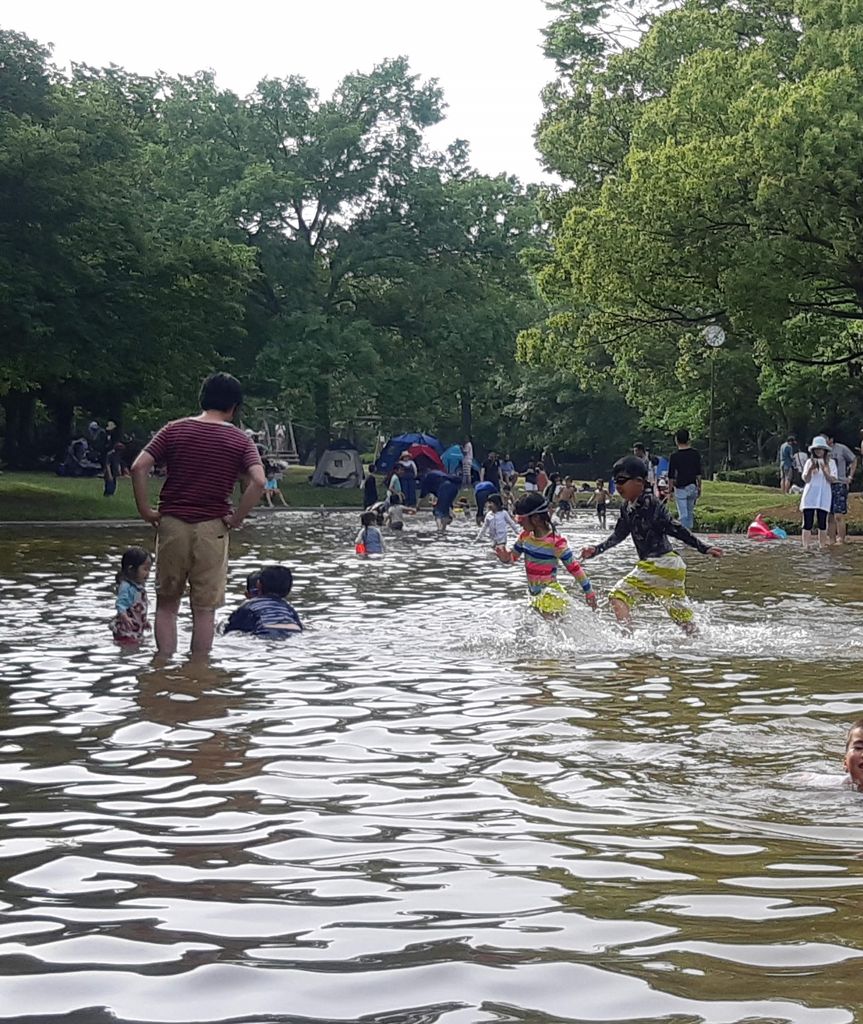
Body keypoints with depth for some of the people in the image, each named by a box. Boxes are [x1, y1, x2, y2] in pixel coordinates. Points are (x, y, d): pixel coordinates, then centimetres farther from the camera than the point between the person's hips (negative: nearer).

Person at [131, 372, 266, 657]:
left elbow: (139, 467, -6)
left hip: (172, 524, 1)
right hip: (212, 527, -1)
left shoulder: (175, 430, 4)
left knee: (166, 604, 12)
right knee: (204, 609, 6)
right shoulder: (240, 441, 1)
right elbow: (259, 481, -15)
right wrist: (236, 519, -6)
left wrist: (146, 511, 0)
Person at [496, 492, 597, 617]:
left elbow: (574, 568, -15)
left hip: (551, 596, -7)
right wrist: (506, 558, -13)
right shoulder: (525, 536, -2)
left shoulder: (555, 542, -21)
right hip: (534, 595, 7)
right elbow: (514, 556, 13)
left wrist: (589, 592, -11)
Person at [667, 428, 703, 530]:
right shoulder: (695, 453, -1)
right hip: (693, 487, 4)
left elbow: (671, 476, -8)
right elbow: (698, 473, 4)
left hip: (680, 488, -4)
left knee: (683, 515, -3)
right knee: (690, 512, 18)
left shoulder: (674, 456, -12)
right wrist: (699, 487, 14)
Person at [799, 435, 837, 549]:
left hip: (824, 497, 0)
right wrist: (810, 469, -17)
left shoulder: (831, 462, 4)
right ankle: (806, 547, -3)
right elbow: (806, 479, 0)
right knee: (808, 523, -4)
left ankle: (823, 546, 8)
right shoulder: (809, 462, 6)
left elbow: (832, 480, -4)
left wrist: (824, 470, -18)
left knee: (822, 523, 3)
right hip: (810, 496, 0)